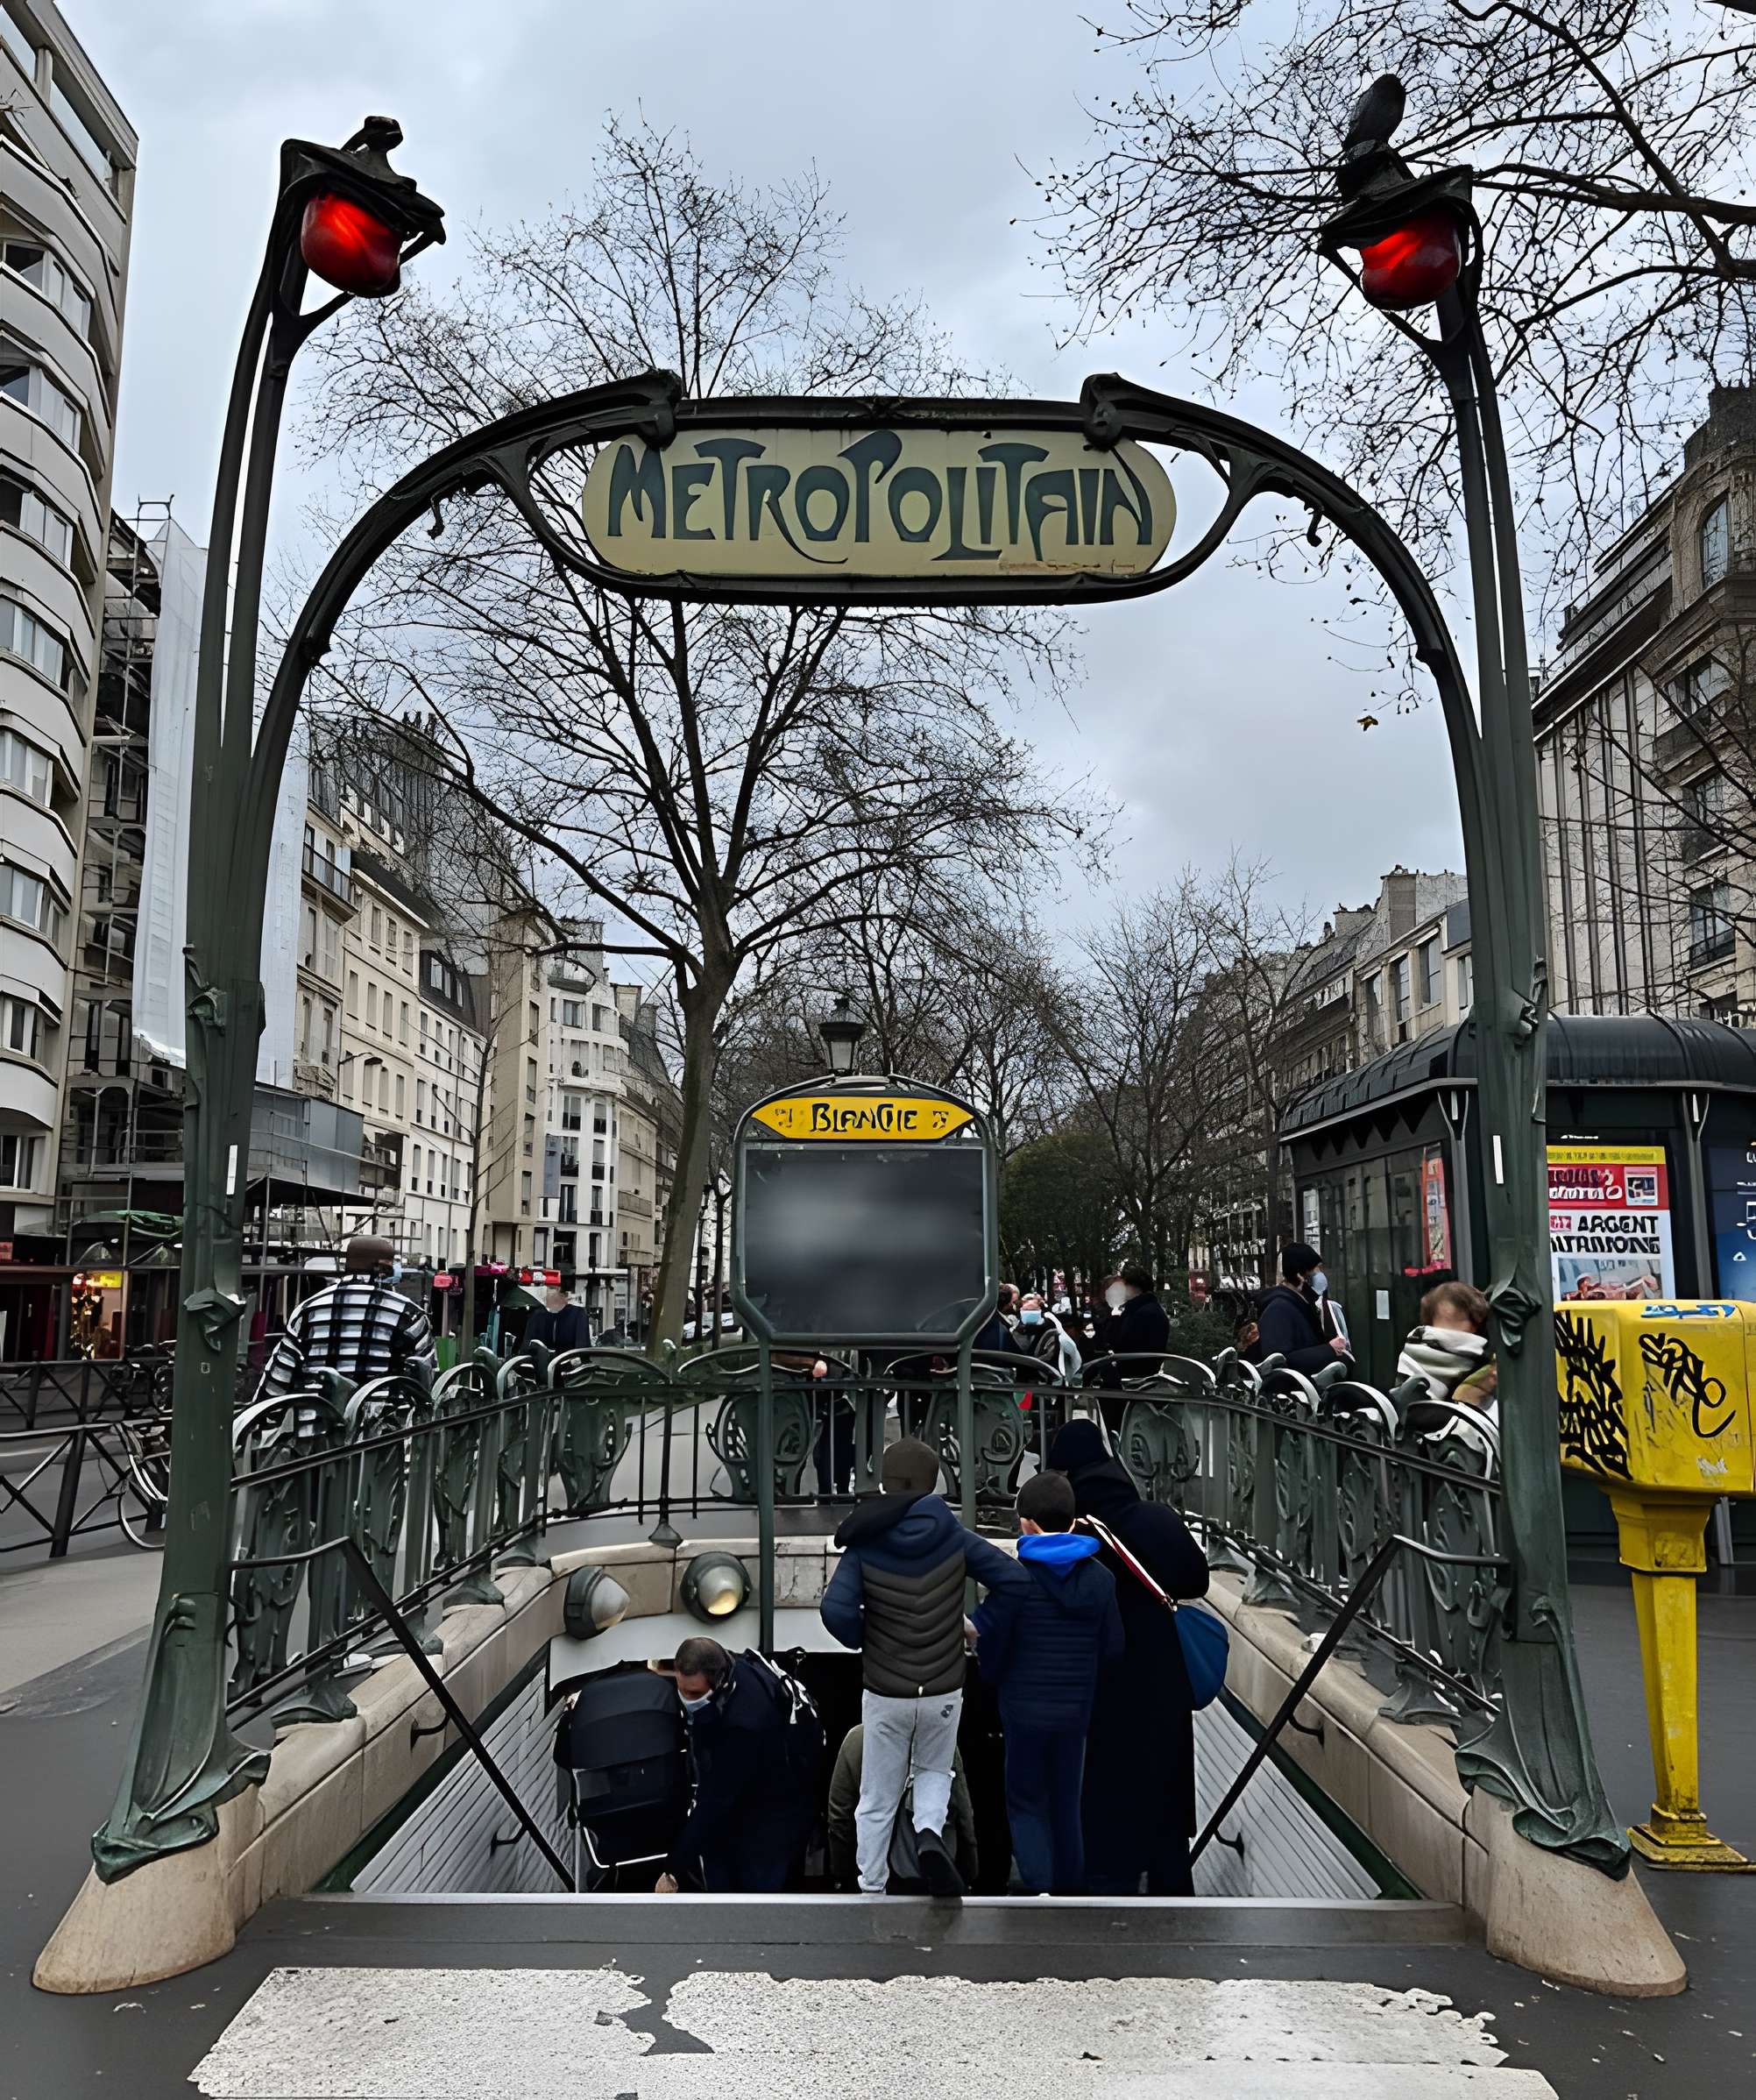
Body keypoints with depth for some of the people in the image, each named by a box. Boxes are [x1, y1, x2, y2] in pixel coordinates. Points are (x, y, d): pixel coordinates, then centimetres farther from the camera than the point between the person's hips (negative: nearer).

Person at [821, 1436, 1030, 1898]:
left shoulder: (865, 1546, -12)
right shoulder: (953, 1537, -10)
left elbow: (836, 1609, -25)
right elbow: (1016, 1580, -11)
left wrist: (861, 1640, -5)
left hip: (884, 1693, -1)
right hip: (944, 1691, 1)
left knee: (877, 1800, 16)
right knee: (934, 1772, 25)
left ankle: (871, 1891, 21)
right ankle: (931, 1834, -2)